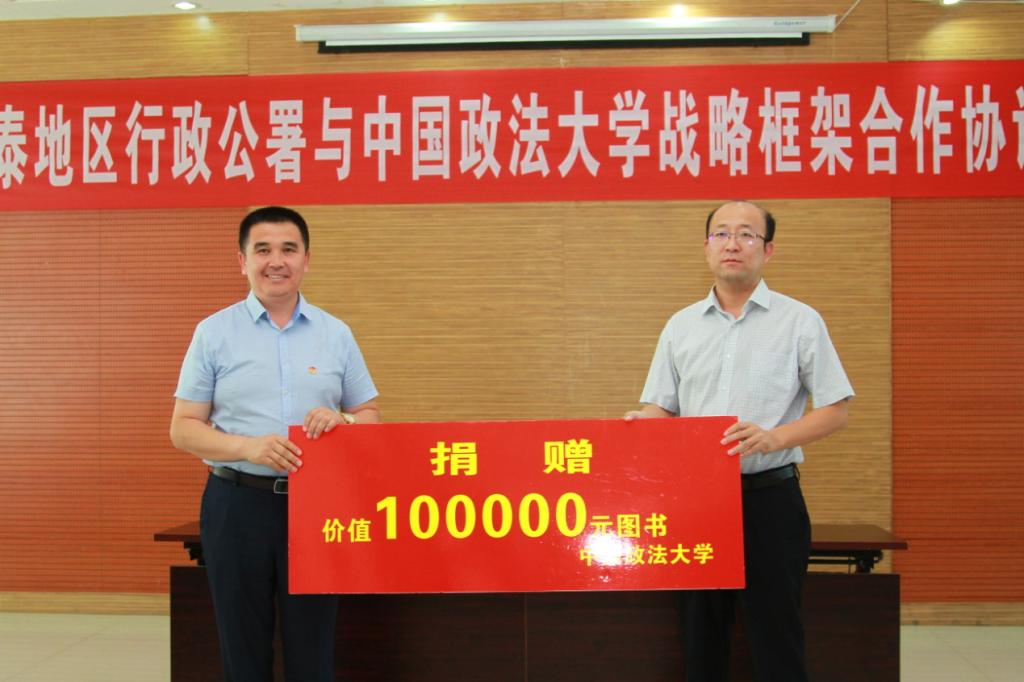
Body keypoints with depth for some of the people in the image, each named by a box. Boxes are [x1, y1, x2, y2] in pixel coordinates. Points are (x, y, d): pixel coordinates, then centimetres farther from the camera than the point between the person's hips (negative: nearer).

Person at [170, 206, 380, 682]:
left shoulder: (336, 334, 7)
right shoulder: (214, 333, 2)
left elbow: (371, 417, 12)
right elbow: (183, 428, 0)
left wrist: (342, 421, -12)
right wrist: (250, 448, -17)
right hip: (238, 504, -1)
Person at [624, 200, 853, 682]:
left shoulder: (800, 321, 0)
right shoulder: (681, 326, 9)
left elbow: (835, 412, -2)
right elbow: (660, 408, 12)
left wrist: (772, 438, -18)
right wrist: (644, 423, -11)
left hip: (770, 497, -3)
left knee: (775, 638, 2)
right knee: (701, 634, 12)